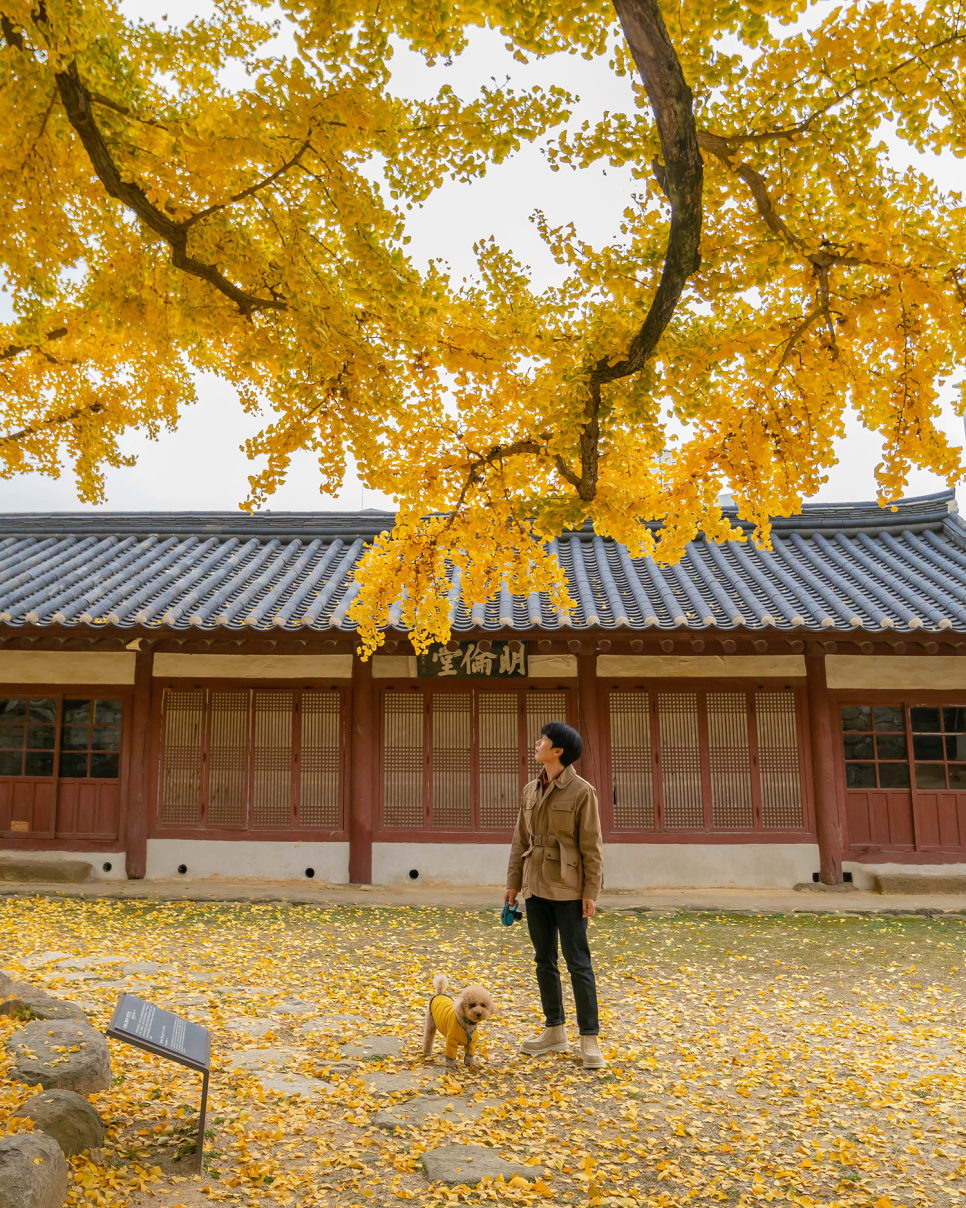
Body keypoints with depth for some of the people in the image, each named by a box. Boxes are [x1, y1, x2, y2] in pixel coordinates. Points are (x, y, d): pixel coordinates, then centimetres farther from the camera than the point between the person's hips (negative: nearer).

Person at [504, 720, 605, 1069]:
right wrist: (513, 883, 10)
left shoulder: (582, 792, -10)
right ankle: (554, 1032, 26)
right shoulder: (530, 791, 8)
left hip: (568, 889, -6)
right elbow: (520, 841, 11)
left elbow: (591, 846, -10)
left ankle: (589, 1040, 9)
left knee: (578, 962, -1)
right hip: (536, 887, 6)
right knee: (544, 960, 13)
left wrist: (591, 892, -12)